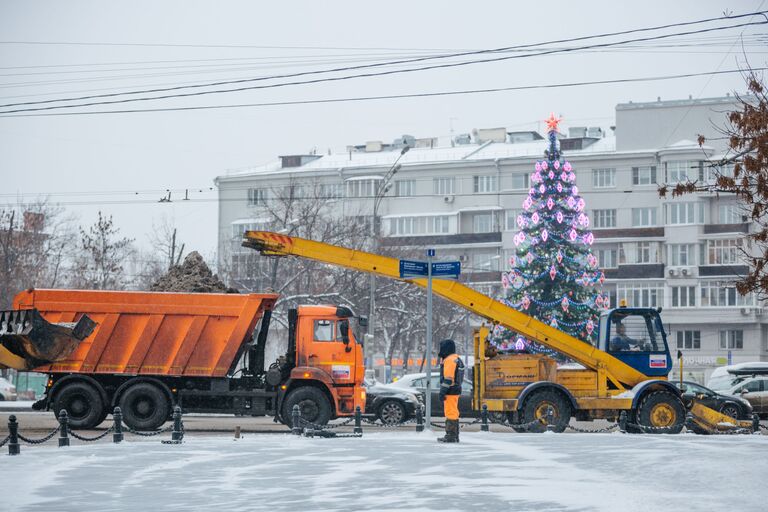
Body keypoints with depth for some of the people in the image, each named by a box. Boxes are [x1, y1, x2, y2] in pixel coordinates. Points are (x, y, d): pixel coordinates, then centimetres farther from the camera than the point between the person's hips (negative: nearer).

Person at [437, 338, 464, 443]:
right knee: (453, 413, 14)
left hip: (450, 391, -11)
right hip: (455, 390, 11)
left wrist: (442, 391, -20)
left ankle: (451, 436, -10)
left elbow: (448, 378, -21)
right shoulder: (456, 359, 19)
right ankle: (454, 436, 19)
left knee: (450, 413, -10)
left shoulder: (449, 360, -14)